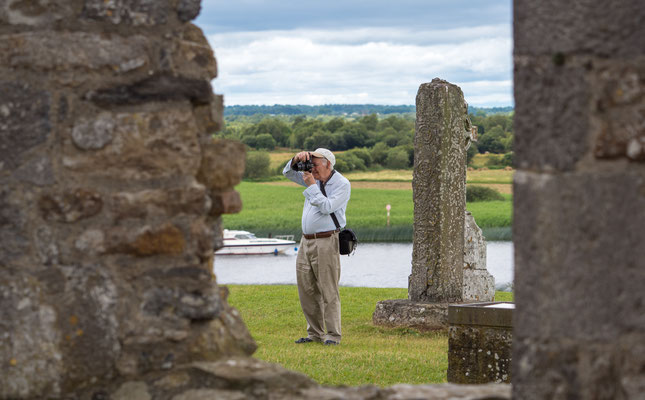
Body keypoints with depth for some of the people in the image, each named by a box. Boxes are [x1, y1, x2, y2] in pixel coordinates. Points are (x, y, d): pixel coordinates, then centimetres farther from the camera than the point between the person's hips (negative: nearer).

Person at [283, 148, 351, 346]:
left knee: (329, 292, -8)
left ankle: (332, 335, -5)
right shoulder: (315, 178, 13)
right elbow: (288, 173, 16)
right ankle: (315, 333, 13)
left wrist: (312, 185, -13)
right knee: (306, 290, 7)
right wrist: (297, 159, -3)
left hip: (326, 242, -7)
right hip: (306, 241, 7)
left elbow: (327, 207, -18)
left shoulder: (342, 184, -6)